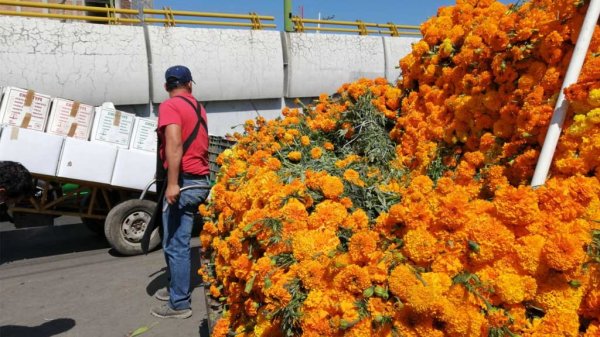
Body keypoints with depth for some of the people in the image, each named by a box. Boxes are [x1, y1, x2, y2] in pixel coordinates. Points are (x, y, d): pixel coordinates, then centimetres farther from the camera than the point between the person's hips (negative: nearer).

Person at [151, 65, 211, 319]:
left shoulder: (169, 106, -8)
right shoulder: (198, 107, 16)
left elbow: (174, 144, -21)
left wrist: (173, 183, -26)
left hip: (184, 181, -8)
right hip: (201, 181, 8)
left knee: (175, 244, -2)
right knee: (179, 240, 18)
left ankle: (179, 303, 5)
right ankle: (177, 288, 30)